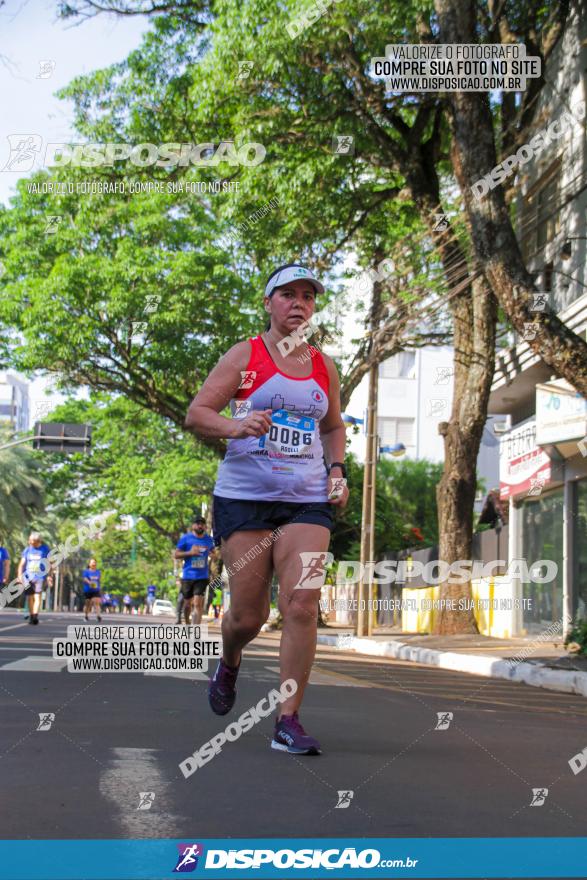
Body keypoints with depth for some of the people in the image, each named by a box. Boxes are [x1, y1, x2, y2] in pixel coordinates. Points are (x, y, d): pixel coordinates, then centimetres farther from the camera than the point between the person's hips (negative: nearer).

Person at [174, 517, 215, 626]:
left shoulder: (209, 540, 7)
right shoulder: (185, 538, -1)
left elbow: (212, 551, 26)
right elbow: (176, 555, 0)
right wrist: (190, 553, -15)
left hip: (202, 577, 0)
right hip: (188, 575, 0)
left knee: (198, 603, -14)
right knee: (187, 603, 11)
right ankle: (187, 624, 36)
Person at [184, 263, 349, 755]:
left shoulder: (324, 368, 14)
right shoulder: (245, 356, 2)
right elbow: (196, 415, -3)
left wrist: (336, 470, 10)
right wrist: (236, 427, -22)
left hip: (307, 500, 3)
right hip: (244, 496, -2)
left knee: (302, 605, -13)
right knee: (248, 616, 0)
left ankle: (288, 722, -5)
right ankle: (230, 664, 37)